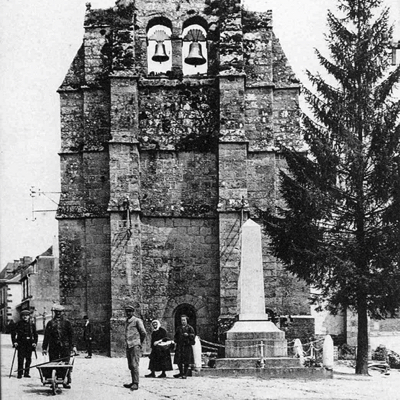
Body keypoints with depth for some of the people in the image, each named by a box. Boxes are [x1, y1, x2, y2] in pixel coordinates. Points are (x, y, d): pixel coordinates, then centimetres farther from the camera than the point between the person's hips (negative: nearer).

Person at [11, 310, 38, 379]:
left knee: (28, 359, 3)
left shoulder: (32, 324, 8)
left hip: (29, 344, 2)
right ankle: (19, 373, -3)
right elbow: (13, 333, 5)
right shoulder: (18, 324, 2)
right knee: (20, 359, -7)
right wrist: (14, 342, -4)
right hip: (21, 344, -2)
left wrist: (34, 342, 2)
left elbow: (35, 335, 13)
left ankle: (26, 373, 13)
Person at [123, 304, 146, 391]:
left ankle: (136, 384, -15)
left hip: (135, 346, -8)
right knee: (131, 366, 8)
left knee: (134, 365, -14)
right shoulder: (126, 322, 18)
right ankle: (133, 382, 14)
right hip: (128, 346, 8)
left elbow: (143, 333, -4)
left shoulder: (137, 321, -5)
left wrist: (140, 342, 6)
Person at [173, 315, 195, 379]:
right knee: (178, 360, 2)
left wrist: (188, 335, -20)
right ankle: (181, 373, 17)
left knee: (186, 361, -3)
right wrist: (176, 340, 9)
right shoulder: (179, 328, 18)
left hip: (187, 346, -4)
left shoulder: (190, 328, 4)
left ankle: (185, 374, 5)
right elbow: (175, 336, 27)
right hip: (179, 346, 4)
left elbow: (193, 336, -5)